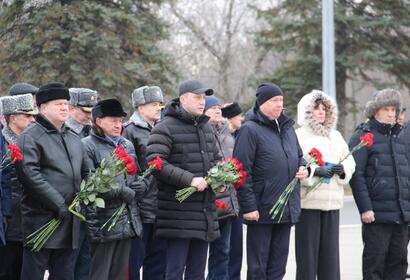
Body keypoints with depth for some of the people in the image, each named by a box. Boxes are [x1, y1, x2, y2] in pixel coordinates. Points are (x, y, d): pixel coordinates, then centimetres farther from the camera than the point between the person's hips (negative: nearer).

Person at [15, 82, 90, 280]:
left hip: (69, 223, 7)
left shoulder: (74, 139, 18)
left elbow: (85, 173, 28)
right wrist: (58, 204, -20)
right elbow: (29, 174, -18)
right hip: (41, 219, -7)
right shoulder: (30, 137, -7)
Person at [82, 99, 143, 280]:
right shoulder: (87, 146, -8)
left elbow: (136, 175, 27)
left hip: (127, 222, 7)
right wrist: (121, 191, -15)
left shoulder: (127, 145, 17)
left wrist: (141, 185, 3)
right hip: (102, 222, -7)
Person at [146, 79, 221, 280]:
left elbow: (216, 159, 27)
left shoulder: (206, 128, 16)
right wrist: (189, 179, -23)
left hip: (205, 213, 8)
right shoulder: (165, 128, -9)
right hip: (179, 215, -8)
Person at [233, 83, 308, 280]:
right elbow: (242, 171, -13)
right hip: (261, 210, -7)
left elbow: (299, 156, 29)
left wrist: (303, 168, 5)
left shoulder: (287, 129, 15)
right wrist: (248, 206, -18)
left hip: (287, 209, 7)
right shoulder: (250, 130, -9)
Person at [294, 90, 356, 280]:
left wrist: (343, 170, -6)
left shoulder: (336, 136, 18)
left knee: (331, 251, 5)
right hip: (308, 201, -5)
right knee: (308, 251, -4)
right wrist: (313, 171, -21)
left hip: (332, 201, 5)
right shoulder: (298, 136, -1)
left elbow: (350, 163, 16)